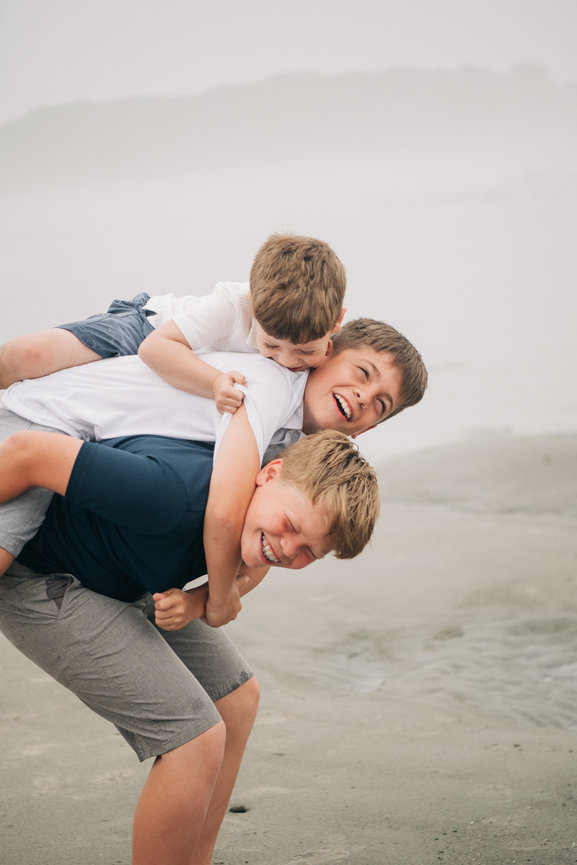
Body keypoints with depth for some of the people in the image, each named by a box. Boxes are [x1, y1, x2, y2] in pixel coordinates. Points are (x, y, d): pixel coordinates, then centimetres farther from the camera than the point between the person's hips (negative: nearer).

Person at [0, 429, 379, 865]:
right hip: (38, 584, -9)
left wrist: (196, 604, -15)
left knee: (236, 696, 14)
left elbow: (248, 571, 7)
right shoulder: (174, 491, -38)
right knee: (198, 739, -17)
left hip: (117, 583, 9)